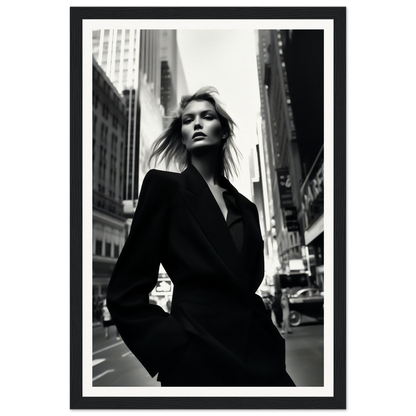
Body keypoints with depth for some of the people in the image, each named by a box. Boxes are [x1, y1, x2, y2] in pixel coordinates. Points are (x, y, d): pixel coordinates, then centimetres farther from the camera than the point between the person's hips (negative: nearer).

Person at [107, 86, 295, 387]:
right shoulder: (165, 185, -4)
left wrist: (272, 345, 3)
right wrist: (179, 353, -15)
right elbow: (126, 295, -8)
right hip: (200, 360, -5)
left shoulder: (246, 207, 11)